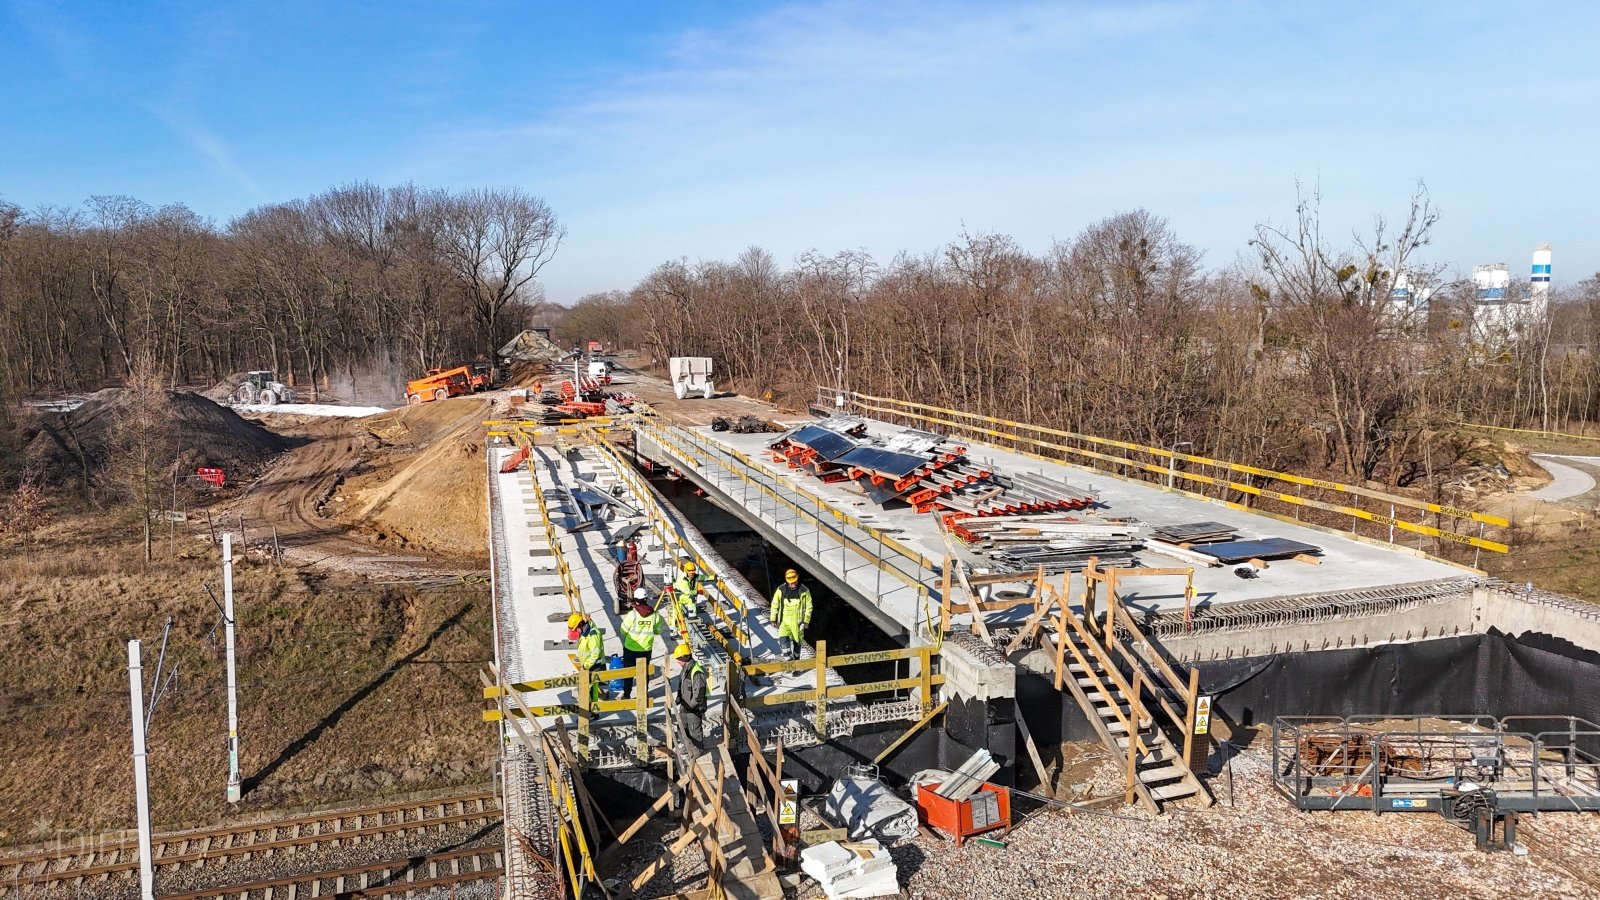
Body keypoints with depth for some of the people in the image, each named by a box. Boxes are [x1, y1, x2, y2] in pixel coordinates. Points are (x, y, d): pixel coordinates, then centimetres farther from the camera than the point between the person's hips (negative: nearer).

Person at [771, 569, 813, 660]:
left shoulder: (804, 591, -6)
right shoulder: (781, 590, -2)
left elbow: (808, 607, 0)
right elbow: (775, 604, 6)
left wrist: (806, 621, -4)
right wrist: (773, 619, 4)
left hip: (797, 621, 0)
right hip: (784, 620, 0)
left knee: (797, 641, 9)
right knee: (784, 638, -19)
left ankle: (796, 659, 26)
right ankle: (789, 658, -18)